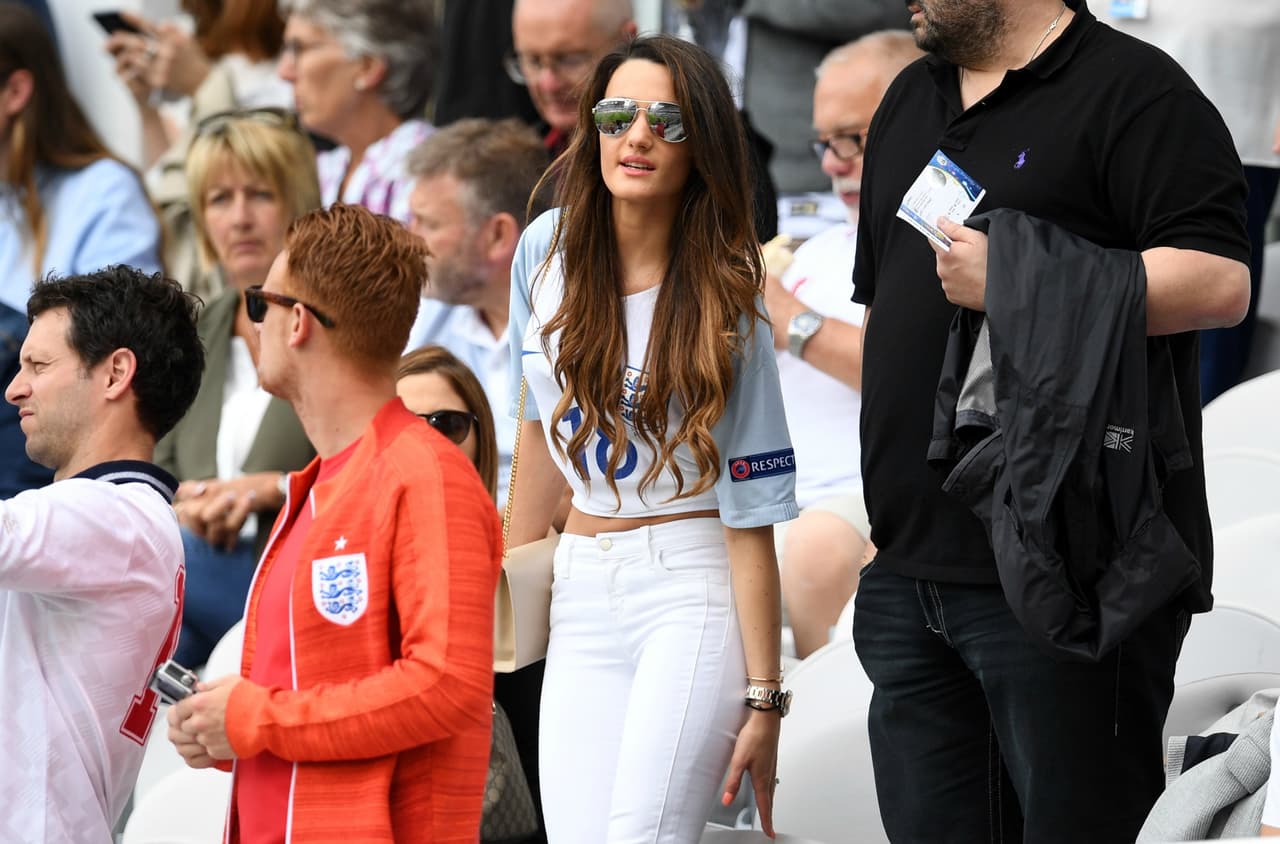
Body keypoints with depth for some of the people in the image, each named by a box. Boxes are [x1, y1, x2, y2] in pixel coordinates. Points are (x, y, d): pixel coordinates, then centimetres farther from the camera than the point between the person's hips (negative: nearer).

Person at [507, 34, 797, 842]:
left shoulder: (723, 302, -9)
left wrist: (763, 697, -14)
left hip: (695, 592, -5)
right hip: (584, 595, 5)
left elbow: (749, 516, -11)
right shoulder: (548, 248, 4)